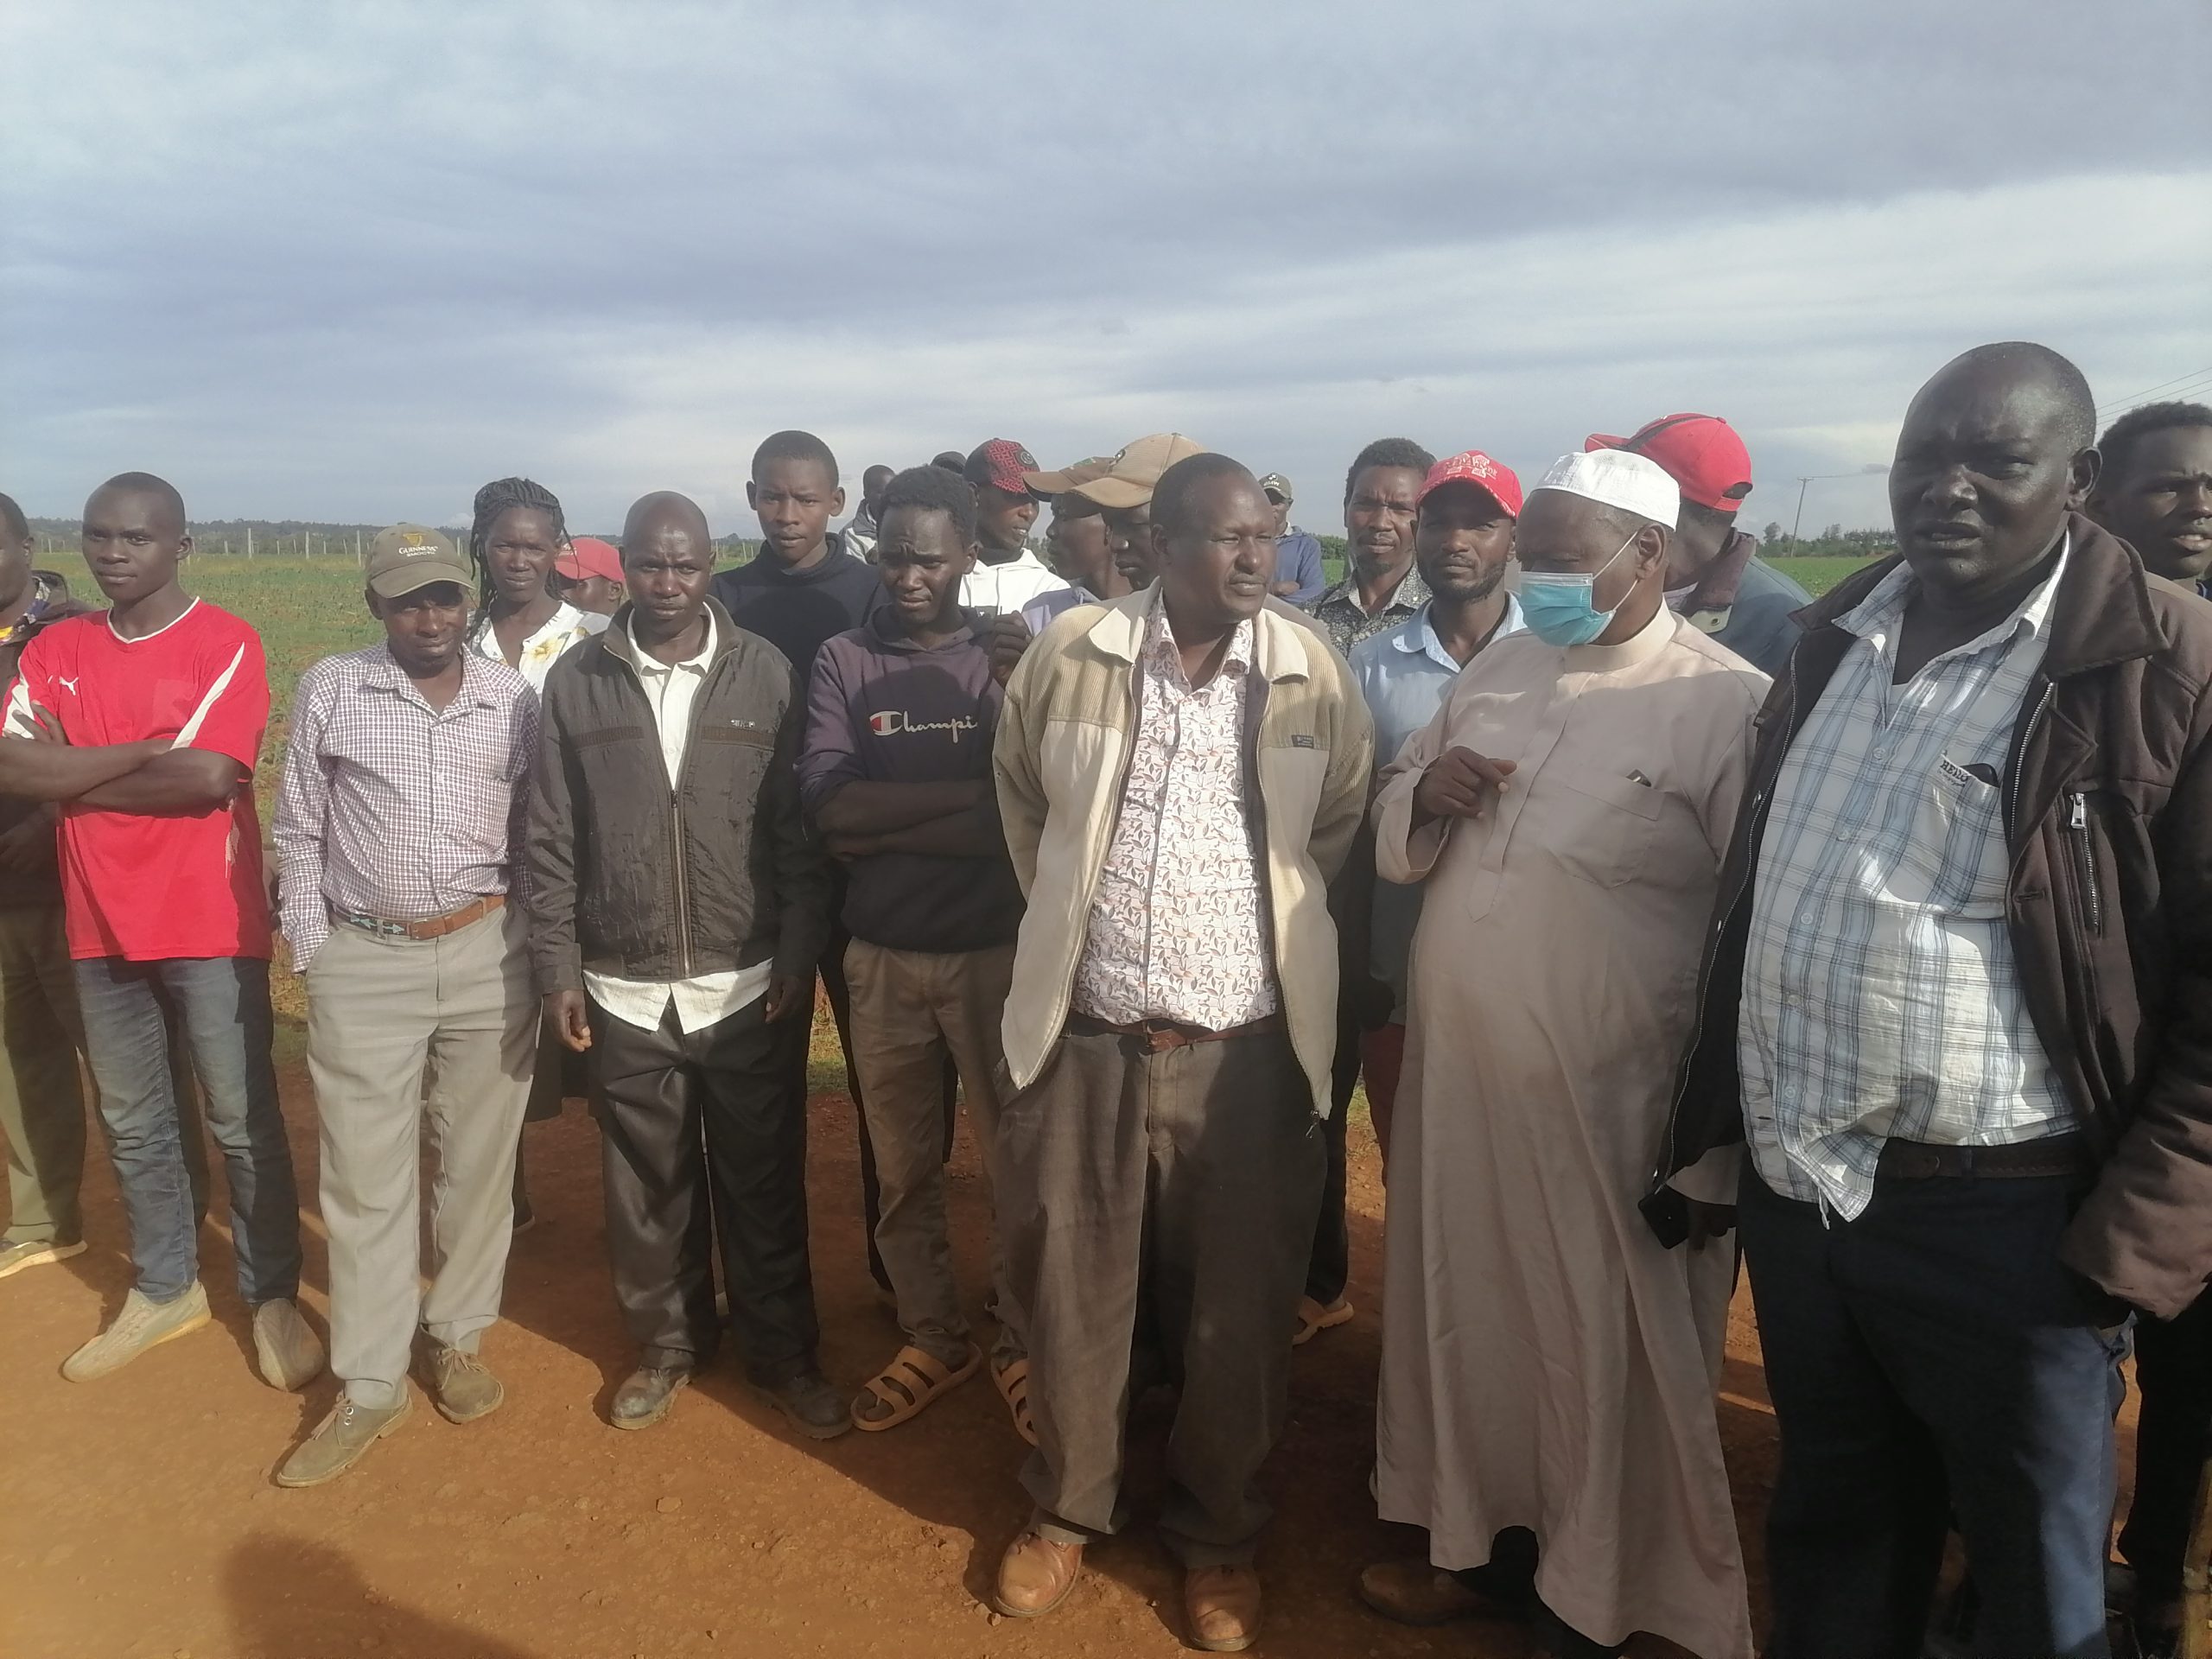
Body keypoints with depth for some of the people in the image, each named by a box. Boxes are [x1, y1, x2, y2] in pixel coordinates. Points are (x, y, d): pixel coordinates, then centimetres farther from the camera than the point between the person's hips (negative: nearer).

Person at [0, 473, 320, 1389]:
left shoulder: (226, 644, -9)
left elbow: (209, 777, -20)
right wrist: (148, 749, -16)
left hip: (209, 927, -5)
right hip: (100, 927, 5)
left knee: (243, 1124, 5)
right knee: (132, 1125, 17)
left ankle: (273, 1296, 21)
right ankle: (164, 1289, 34)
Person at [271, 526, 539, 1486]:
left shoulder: (515, 700, 1)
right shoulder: (329, 691, 0)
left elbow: (534, 833, 7)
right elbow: (301, 834, 4)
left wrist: (537, 955, 5)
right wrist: (311, 959, 1)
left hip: (487, 956, 1)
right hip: (364, 961, 0)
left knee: (478, 1163, 11)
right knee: (364, 1177, 5)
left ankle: (456, 1340, 29)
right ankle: (371, 1386, 18)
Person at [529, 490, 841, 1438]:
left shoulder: (766, 675, -2)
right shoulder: (575, 681, 1)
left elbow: (797, 829, -1)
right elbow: (552, 841, 3)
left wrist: (799, 957, -5)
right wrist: (557, 969, -1)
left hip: (745, 986, -1)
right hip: (624, 991, 1)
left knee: (764, 1183, 9)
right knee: (647, 1184, 14)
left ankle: (781, 1354, 27)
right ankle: (668, 1342, 34)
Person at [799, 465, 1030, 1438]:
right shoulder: (843, 663, 2)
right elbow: (826, 806, -11)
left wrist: (881, 823, -14)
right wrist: (969, 793, -16)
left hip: (994, 948, -2)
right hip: (881, 955, 2)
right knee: (902, 1165, 14)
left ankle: (1017, 1342, 28)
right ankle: (931, 1340, 34)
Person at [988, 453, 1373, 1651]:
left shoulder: (1314, 674, -2)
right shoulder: (1070, 653, -3)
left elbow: (1341, 826, 12)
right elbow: (1022, 800, 13)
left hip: (1249, 1050, 0)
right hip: (1084, 1040, 0)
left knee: (1240, 1308, 12)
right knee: (1071, 1292, 14)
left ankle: (1217, 1532, 36)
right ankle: (1066, 1507, 39)